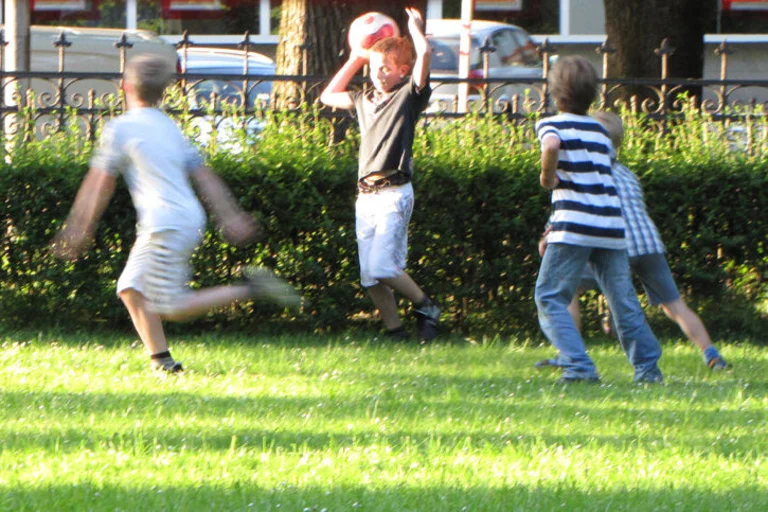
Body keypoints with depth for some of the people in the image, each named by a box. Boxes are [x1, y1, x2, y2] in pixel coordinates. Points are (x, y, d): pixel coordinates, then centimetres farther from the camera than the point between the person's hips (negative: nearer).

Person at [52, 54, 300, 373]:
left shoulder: (120, 128, -3)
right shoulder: (170, 128, 18)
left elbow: (100, 183, -1)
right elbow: (203, 176, 17)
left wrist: (79, 228, 5)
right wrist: (231, 217, 18)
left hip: (166, 224, -8)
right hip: (191, 218, 8)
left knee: (169, 307, -8)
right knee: (131, 288, 11)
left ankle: (250, 289, -11)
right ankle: (160, 358, 5)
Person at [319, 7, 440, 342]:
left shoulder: (408, 96, -1)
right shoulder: (365, 101, 18)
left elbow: (424, 53, -15)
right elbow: (328, 96, 34)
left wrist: (415, 28, 5)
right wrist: (354, 60, 28)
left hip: (394, 193, -7)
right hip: (366, 197, 7)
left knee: (382, 266, -17)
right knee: (369, 277, 2)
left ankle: (427, 307, 2)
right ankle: (395, 331, 8)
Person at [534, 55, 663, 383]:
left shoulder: (553, 125, 0)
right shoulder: (600, 131, 19)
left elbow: (551, 145, -24)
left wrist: (547, 177, -6)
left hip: (575, 224, -6)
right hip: (612, 224, 6)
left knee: (550, 298, 2)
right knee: (622, 298, 15)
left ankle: (579, 366, -11)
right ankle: (648, 365, 17)